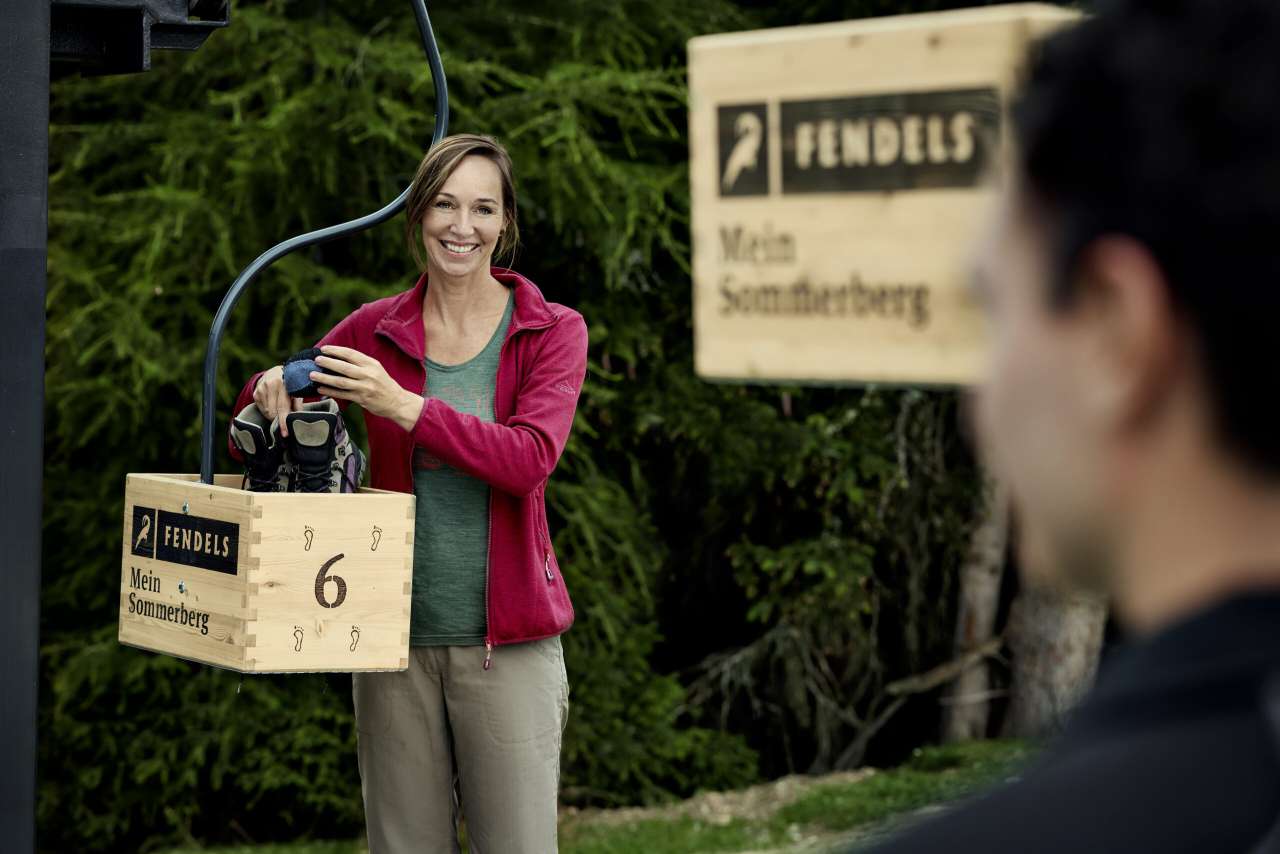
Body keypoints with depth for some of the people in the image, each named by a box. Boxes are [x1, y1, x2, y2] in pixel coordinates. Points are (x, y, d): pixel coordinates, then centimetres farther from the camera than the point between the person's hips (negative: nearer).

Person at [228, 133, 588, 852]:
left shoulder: (553, 331, 1)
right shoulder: (376, 330, 7)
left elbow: (529, 460, -15)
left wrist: (405, 407, -22)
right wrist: (273, 389, -8)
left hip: (507, 639, -2)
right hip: (396, 634, 2)